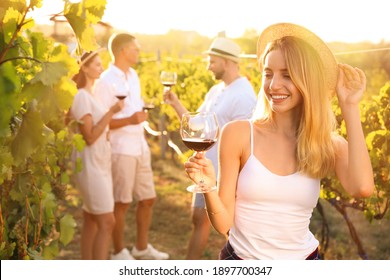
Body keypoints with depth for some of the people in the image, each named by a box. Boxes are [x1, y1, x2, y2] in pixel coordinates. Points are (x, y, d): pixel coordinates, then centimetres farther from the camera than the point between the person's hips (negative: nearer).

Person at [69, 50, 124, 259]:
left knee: (92, 219, 12)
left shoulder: (89, 94, 12)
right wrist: (111, 112, -20)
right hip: (90, 166, -9)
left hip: (99, 165, 9)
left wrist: (106, 132, 9)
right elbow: (89, 137, -20)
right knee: (106, 222, -11)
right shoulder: (81, 96, -16)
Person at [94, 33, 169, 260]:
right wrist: (129, 120, -25)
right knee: (122, 203, 2)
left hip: (140, 148, 8)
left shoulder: (133, 75, 11)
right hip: (121, 150, -8)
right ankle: (119, 252, 17)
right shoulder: (106, 81, -12)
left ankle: (142, 247, 27)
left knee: (148, 198, 13)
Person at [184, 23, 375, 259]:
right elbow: (224, 223, -10)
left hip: (302, 259, 2)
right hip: (241, 259, -2)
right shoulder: (238, 134, -12)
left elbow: (362, 188, -28)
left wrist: (349, 106, -19)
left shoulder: (330, 145, -6)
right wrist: (208, 188, -31)